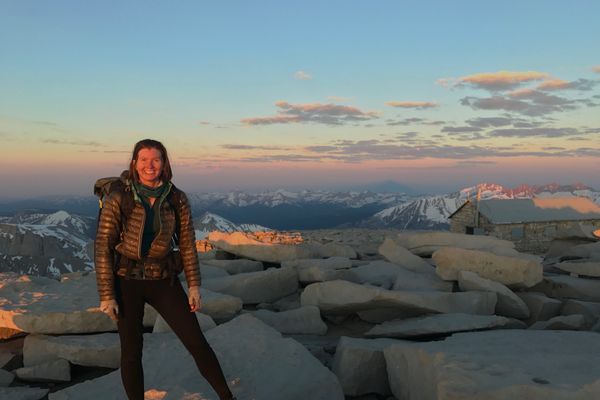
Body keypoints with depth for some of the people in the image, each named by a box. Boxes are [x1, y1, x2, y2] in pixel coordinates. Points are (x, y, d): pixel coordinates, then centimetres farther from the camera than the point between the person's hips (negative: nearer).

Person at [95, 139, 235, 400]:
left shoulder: (177, 199, -6)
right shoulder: (118, 199, -13)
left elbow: (187, 244, 1)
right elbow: (103, 248, -10)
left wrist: (194, 286, -2)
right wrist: (106, 295, -11)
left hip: (163, 280, 2)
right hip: (126, 281, -1)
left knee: (197, 342, -1)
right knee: (131, 352, 7)